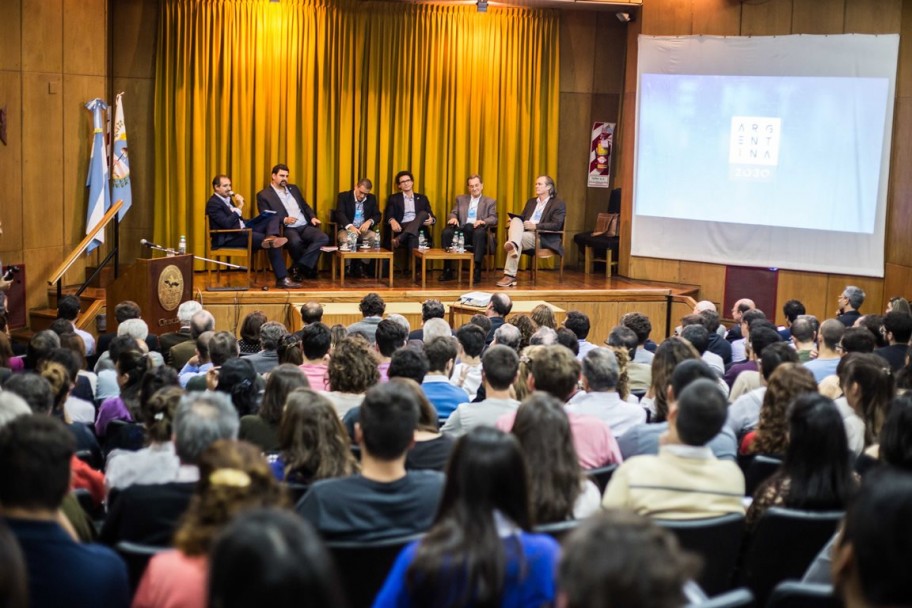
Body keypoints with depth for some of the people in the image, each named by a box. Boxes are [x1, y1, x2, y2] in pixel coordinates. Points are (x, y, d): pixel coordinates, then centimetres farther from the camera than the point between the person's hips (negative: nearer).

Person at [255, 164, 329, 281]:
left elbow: (305, 206, 26)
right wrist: (284, 220, -20)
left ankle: (298, 267, -20)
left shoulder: (293, 188, 22)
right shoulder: (264, 195, 3)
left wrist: (313, 217, 4)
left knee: (323, 238, -25)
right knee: (295, 241, -40)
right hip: (286, 229, -5)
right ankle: (306, 268, -12)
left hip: (305, 227, 5)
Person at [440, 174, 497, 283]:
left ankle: (477, 271, -38)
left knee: (480, 233, -39)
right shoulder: (460, 199, 25)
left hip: (477, 230, -2)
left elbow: (494, 219, 4)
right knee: (446, 232, -29)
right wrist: (453, 218, -12)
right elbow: (452, 213, 15)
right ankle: (448, 271, -23)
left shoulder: (490, 202, 18)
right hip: (462, 230, 2)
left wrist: (483, 221, -20)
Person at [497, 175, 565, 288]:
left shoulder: (558, 204, 6)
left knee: (520, 239, -34)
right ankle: (513, 245, -56)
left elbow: (556, 225, -8)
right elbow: (523, 218, 26)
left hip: (542, 237, -5)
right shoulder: (531, 202, 29)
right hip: (523, 232, 5)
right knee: (516, 220, -27)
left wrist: (535, 226, -19)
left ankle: (510, 275, -43)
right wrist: (515, 223, 0)